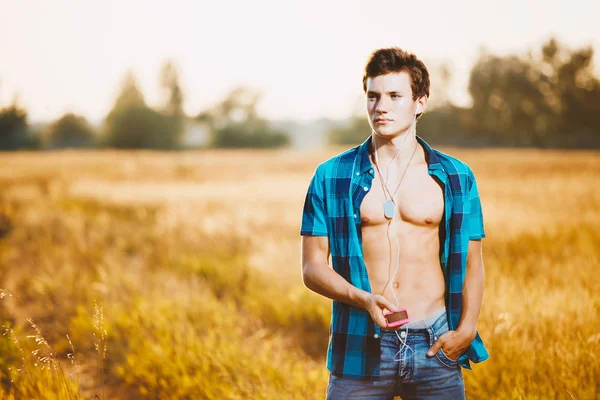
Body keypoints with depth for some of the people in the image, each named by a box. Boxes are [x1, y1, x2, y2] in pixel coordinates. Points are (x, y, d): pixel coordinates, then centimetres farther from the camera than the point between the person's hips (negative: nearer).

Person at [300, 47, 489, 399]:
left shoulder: (456, 178, 5)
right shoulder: (331, 177, 2)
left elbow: (472, 264, 8)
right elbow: (313, 267, 1)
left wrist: (466, 330, -7)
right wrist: (364, 299, -16)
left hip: (434, 344, 1)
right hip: (360, 346, -1)